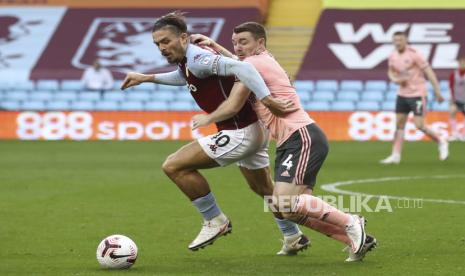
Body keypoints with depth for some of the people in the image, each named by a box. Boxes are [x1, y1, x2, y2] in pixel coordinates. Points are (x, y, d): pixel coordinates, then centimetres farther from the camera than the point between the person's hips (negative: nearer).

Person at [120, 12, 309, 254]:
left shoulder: (197, 59, -21)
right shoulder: (187, 61, 8)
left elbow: (241, 67, -34)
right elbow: (184, 77, 34)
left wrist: (267, 100, -38)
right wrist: (146, 78, 32)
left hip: (239, 132, -11)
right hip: (252, 130, 11)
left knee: (174, 166, -12)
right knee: (262, 188, 29)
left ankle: (215, 221, 2)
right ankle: (295, 237, 46)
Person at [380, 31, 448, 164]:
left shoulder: (414, 54, -15)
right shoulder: (393, 57, 4)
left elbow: (429, 71, -15)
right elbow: (391, 72, 21)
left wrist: (437, 91, -18)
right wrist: (396, 79, -3)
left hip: (417, 94, -6)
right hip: (402, 94, 6)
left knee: (419, 125, -10)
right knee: (399, 124, 4)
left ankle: (441, 143, 11)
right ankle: (395, 155, 8)